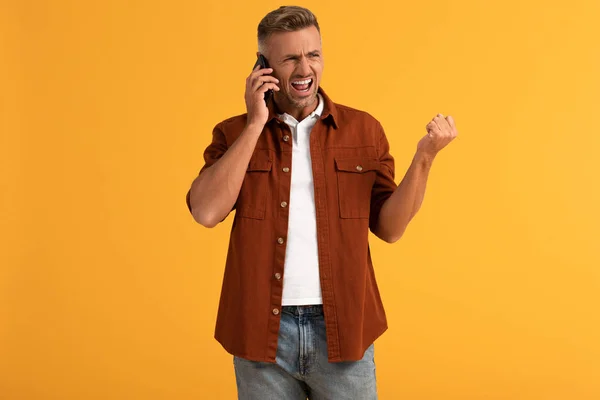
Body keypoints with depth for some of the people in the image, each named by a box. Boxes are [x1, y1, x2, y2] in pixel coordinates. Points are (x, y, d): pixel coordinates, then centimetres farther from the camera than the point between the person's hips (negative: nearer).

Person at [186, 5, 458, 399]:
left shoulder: (364, 130, 3)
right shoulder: (234, 134, 2)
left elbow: (390, 228, 1)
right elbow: (206, 213, -14)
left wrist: (424, 156, -12)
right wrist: (255, 124, -13)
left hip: (342, 329, 1)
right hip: (262, 330, 0)